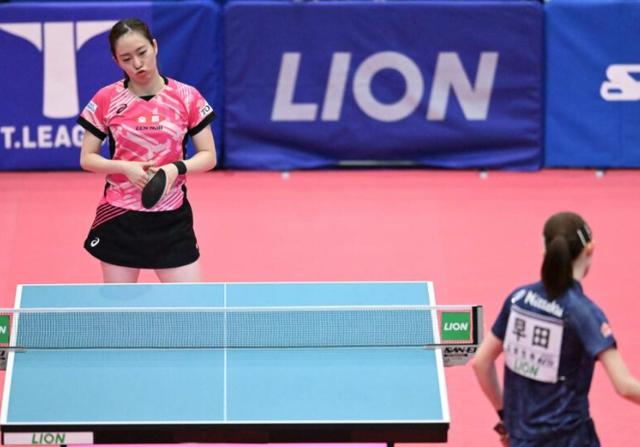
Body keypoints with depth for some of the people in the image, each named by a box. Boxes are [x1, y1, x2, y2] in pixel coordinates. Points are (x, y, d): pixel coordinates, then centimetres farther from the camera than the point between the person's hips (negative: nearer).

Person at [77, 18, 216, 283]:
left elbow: (208, 156, 2)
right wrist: (126, 167, -15)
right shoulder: (106, 100, -2)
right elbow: (87, 159, 2)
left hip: (172, 219, 0)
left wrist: (177, 168, -18)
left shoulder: (187, 97, -2)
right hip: (118, 218, 0)